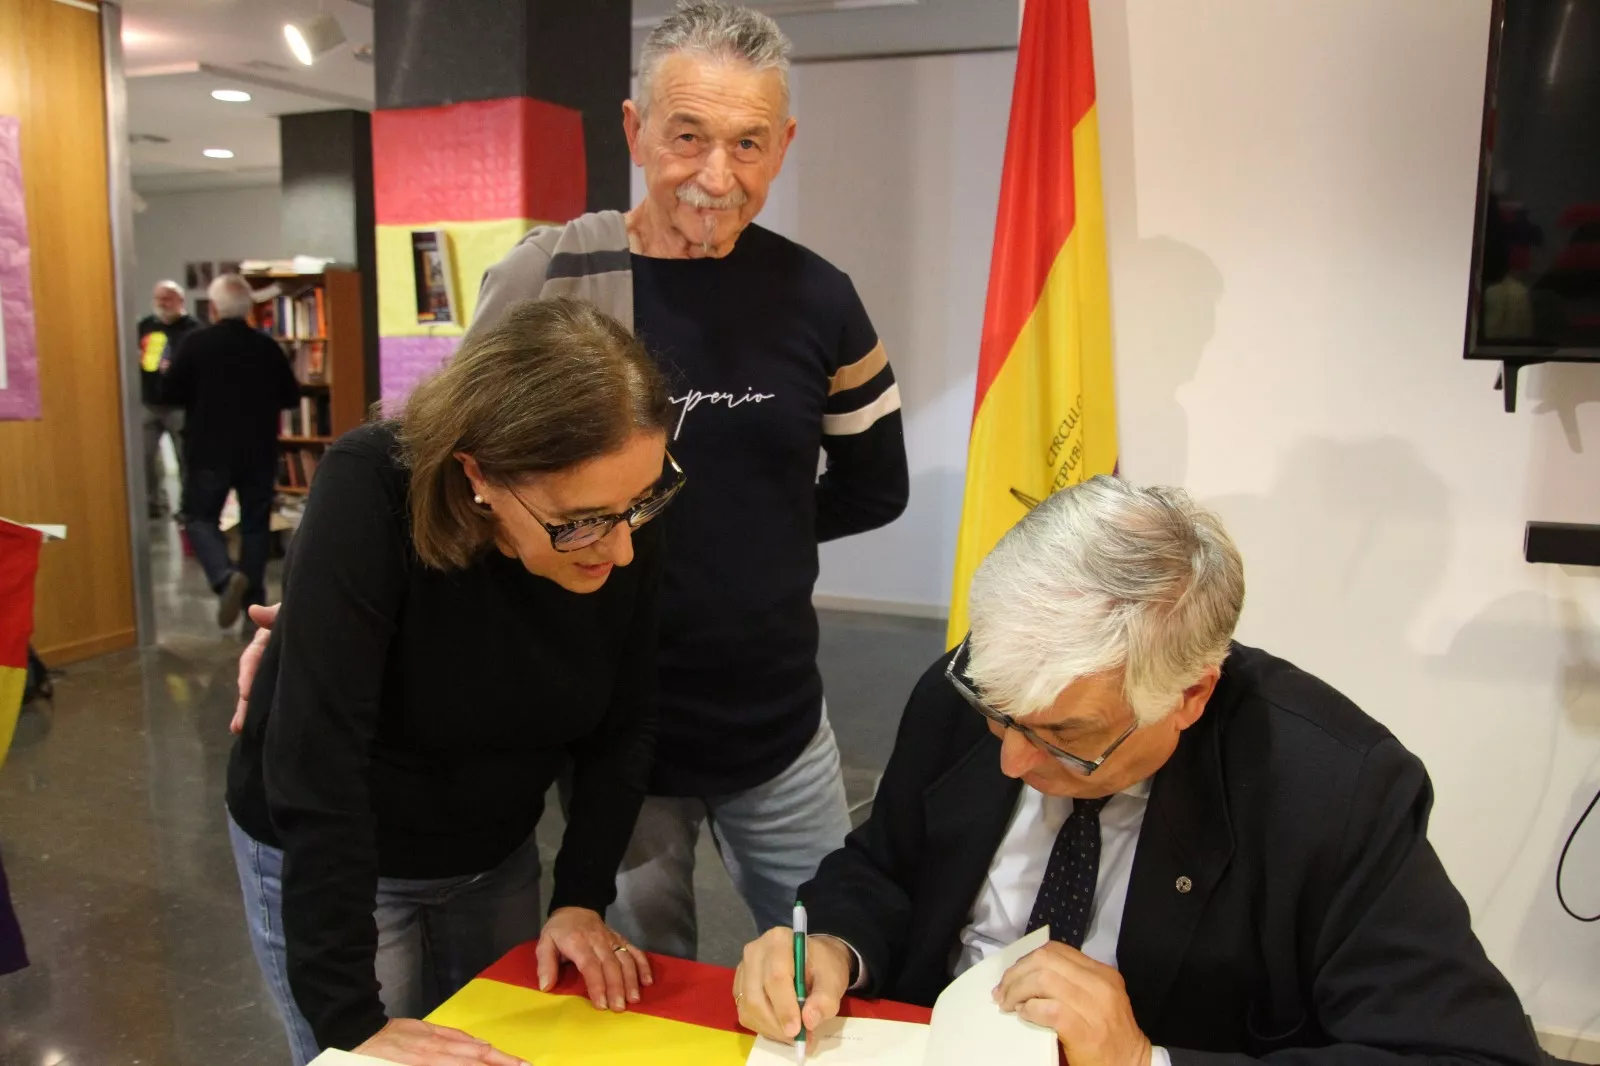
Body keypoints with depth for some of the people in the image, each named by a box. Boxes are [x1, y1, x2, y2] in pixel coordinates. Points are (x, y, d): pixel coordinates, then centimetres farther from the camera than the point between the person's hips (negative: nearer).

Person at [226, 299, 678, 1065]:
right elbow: (315, 760, -35)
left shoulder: (624, 531, -18)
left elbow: (623, 726, -6)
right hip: (318, 857, -4)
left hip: (496, 853, 4)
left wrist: (581, 897, -12)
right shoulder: (369, 493, -32)